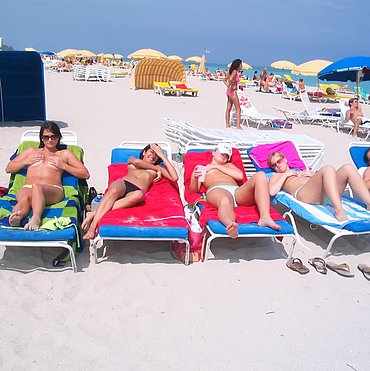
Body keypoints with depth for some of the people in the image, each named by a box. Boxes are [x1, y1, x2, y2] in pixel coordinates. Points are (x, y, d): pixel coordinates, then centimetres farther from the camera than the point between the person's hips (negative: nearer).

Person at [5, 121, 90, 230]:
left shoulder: (65, 154, 28)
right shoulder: (31, 151, 35)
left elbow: (85, 174, 18)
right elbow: (8, 168, 33)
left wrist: (63, 165, 7)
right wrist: (26, 161, 15)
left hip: (53, 189, -2)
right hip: (27, 188, 2)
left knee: (36, 186, -39)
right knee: (24, 198, -37)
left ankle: (36, 219, -62)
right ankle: (16, 217, -66)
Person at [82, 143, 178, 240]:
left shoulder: (158, 168, 36)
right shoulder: (132, 160, 36)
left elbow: (174, 178, 18)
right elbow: (137, 162, 9)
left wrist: (162, 156, 23)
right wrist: (157, 169, 19)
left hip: (137, 190, 0)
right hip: (123, 182, 1)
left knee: (139, 195, -40)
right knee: (113, 191, -39)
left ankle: (96, 214, -47)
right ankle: (92, 227, -50)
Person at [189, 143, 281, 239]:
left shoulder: (229, 166, 41)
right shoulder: (201, 168, 32)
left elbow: (240, 175, 15)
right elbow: (193, 190, 14)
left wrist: (217, 166, 14)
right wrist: (196, 177, -9)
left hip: (237, 191, 4)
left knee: (260, 175, -25)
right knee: (225, 201, -42)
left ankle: (265, 217, -47)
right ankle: (230, 225, -77)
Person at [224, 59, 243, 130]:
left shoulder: (231, 71, 13)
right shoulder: (235, 71, -13)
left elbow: (225, 80, 21)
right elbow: (230, 79, -30)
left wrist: (228, 86, 11)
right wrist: (232, 87, -17)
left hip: (229, 91, 9)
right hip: (232, 92, -9)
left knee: (228, 109, 11)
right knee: (238, 109, -4)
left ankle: (227, 124, 16)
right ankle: (238, 126, -6)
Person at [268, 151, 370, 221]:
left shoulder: (302, 171, 41)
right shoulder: (276, 176, 26)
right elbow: (271, 192, 3)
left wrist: (312, 174, 15)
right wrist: (285, 175, 8)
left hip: (323, 195, 6)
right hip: (302, 193, -6)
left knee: (348, 168, -17)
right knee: (328, 169, -32)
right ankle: (339, 212, -46)